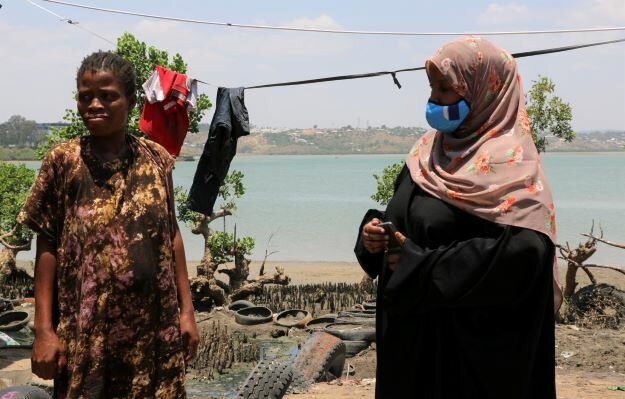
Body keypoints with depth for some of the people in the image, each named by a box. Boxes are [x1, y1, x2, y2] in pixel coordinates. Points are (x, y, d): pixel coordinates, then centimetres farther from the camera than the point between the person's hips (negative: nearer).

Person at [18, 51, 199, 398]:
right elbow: (47, 246, -4)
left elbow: (171, 235, 7)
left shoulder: (156, 159, 2)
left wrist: (186, 309, 5)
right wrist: (43, 329, -7)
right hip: (86, 327, -2)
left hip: (154, 323, 2)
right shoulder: (62, 161, -5)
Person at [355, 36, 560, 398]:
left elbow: (523, 253, -27)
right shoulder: (431, 149, 9)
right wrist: (374, 230, -6)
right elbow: (402, 217, 18)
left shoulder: (510, 163, -15)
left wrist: (423, 267, -23)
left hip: (469, 338, -7)